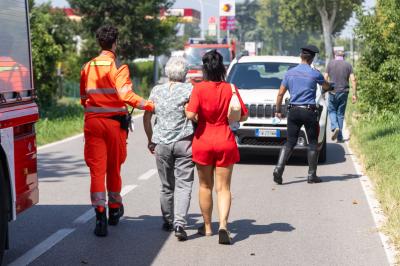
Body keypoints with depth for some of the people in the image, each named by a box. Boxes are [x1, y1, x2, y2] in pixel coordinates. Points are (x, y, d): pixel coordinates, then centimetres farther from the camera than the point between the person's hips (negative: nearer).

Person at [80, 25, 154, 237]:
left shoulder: (87, 67, 7)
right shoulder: (118, 67, -8)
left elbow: (83, 98, 14)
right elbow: (126, 95, -21)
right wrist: (150, 105, -18)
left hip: (92, 122, 2)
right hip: (115, 122, -2)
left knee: (97, 169, -1)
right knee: (114, 168, 14)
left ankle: (100, 217, -11)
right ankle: (114, 210, 31)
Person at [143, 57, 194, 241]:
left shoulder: (156, 91, 7)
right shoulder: (189, 89, -3)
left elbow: (146, 118, 10)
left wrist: (150, 139, 19)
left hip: (161, 144, 3)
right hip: (184, 143, -3)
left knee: (166, 185, 15)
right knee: (183, 184, -3)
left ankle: (168, 221, 24)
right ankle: (179, 223, -16)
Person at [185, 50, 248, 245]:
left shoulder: (199, 88, -11)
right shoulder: (230, 88, -5)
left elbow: (190, 115, -20)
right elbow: (243, 115, 0)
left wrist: (197, 118, 2)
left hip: (203, 140, 0)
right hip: (225, 140, 1)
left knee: (205, 186, 15)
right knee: (223, 187, 4)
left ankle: (207, 226, 25)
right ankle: (223, 225, -14)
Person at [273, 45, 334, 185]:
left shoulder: (290, 73, 4)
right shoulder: (314, 74, -6)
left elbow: (280, 94, 7)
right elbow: (327, 87, 13)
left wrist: (278, 110, 18)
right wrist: (329, 86, 37)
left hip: (293, 111, 3)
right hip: (309, 111, -3)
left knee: (290, 142, 6)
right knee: (313, 143, 8)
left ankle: (279, 168, -12)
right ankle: (312, 175, 8)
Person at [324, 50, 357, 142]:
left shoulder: (330, 64, 2)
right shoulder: (348, 65, 3)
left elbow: (325, 78, 0)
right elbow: (353, 80, -4)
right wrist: (354, 94, -1)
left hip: (333, 92, -1)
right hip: (344, 93, 1)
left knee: (331, 111, 15)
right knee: (340, 114, 9)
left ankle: (335, 127, -11)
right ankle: (339, 137, 9)